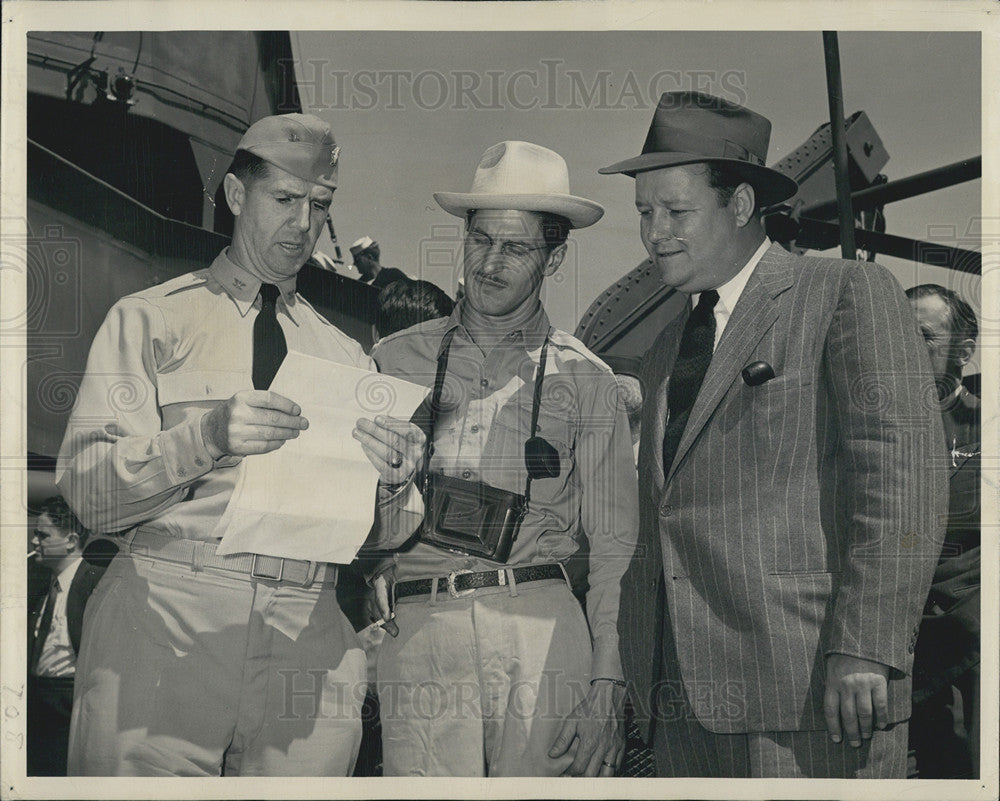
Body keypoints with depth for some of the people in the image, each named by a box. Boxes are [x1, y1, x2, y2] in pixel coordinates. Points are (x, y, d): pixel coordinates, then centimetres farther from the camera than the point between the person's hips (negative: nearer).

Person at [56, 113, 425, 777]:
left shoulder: (348, 358, 16)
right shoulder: (150, 319, 6)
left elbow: (384, 535, 11)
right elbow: (84, 490, -5)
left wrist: (395, 481, -12)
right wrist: (206, 437, -21)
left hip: (310, 647, 3)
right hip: (160, 633, -2)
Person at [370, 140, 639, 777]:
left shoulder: (583, 379, 9)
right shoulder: (395, 361, 12)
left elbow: (614, 545, 5)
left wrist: (608, 679, -2)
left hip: (542, 627, 0)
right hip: (418, 630, 1)